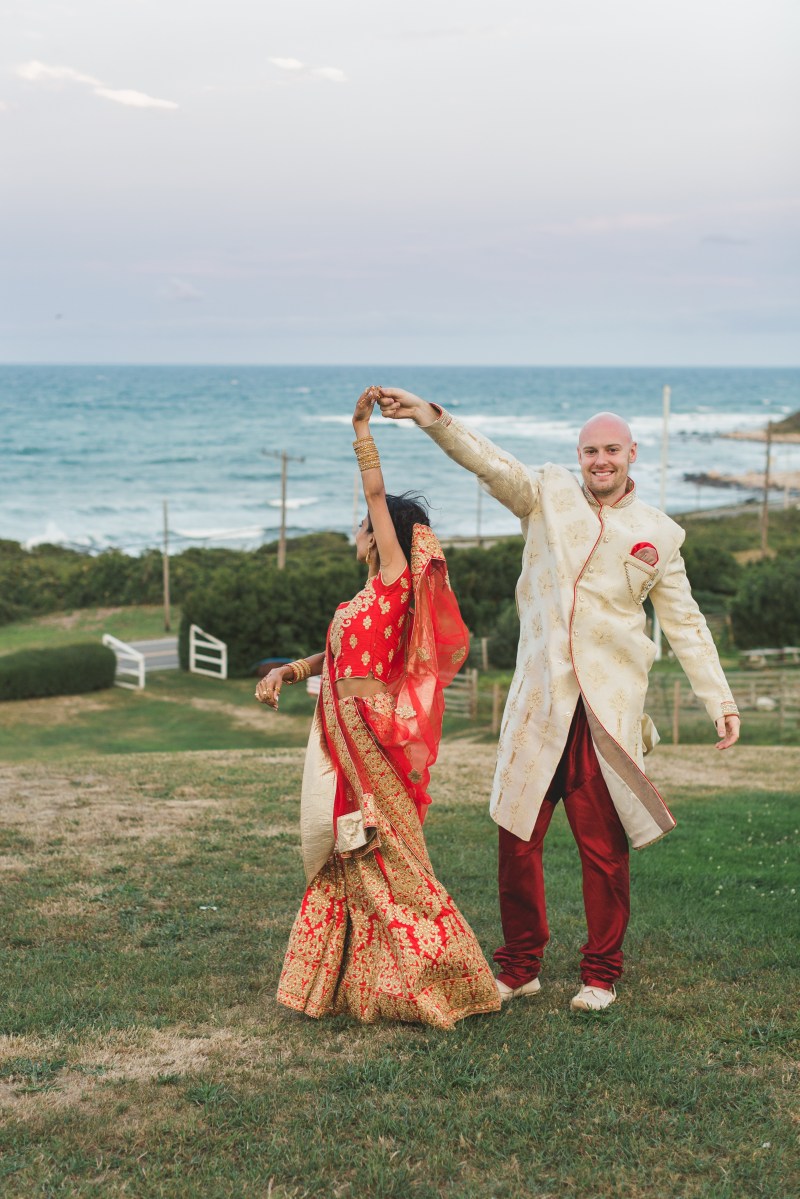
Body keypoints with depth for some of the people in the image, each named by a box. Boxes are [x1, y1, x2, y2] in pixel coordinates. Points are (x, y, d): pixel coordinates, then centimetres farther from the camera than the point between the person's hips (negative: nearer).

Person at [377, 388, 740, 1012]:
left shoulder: (657, 534, 10)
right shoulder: (548, 493, 9)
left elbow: (686, 625, 14)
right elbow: (487, 460, -5)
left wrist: (721, 702, 9)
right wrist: (430, 416, -21)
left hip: (609, 707, 0)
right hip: (538, 702, 1)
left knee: (604, 848, 3)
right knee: (517, 839, 2)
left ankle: (602, 973, 18)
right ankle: (520, 967, 18)